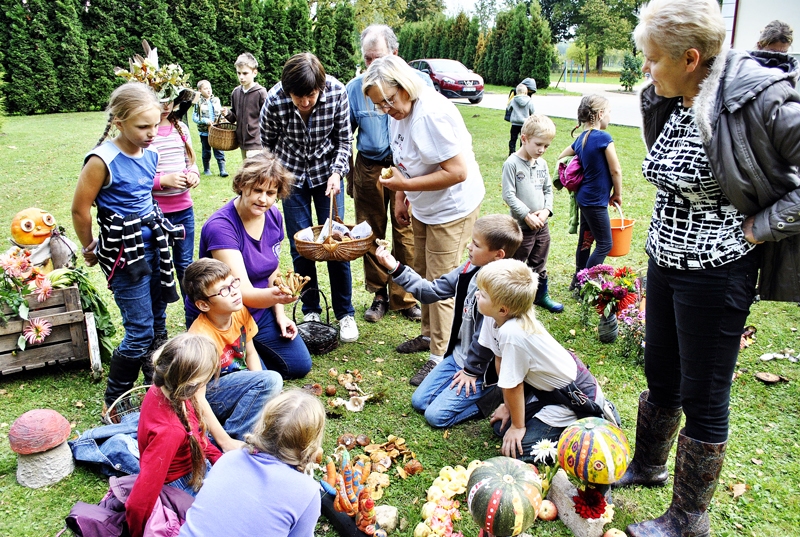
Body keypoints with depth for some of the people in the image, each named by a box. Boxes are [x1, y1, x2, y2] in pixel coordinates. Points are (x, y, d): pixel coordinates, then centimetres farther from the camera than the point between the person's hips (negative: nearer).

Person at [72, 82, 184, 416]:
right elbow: (80, 210, -10)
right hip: (125, 251, -7)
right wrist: (91, 249, 3)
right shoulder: (102, 160, -19)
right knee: (139, 332, -2)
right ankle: (112, 403, 16)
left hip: (154, 242, 7)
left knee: (157, 322, 15)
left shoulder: (150, 153, 1)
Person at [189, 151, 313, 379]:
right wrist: (274, 295, -54)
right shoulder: (221, 226, -28)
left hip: (259, 313, 7)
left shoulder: (273, 217, -6)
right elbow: (243, 292, -35)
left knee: (300, 365, 5)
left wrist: (279, 313, 0)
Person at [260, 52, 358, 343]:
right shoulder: (275, 100, -23)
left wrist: (337, 172, -22)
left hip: (327, 171, 0)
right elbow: (267, 143, -5)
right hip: (292, 174, 0)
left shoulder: (336, 92, -22)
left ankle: (345, 314, 13)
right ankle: (311, 311, 20)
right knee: (300, 246, 2)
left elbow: (343, 139, -8)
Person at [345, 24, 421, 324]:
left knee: (405, 233, 0)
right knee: (370, 233, 8)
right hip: (369, 168, 2)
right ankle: (378, 295, 24)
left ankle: (403, 298, 16)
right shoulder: (355, 88, 3)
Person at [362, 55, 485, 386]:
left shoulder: (432, 113, -28)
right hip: (422, 208, 9)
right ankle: (429, 334, 37)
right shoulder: (398, 113, 0)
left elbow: (457, 172, -30)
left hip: (452, 209, -9)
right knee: (422, 275, 19)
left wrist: (405, 184, -26)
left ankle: (439, 357, 9)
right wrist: (401, 200, 11)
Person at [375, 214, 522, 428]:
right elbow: (431, 291, 1)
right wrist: (396, 268, -6)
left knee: (436, 416, -8)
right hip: (458, 355, 8)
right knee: (419, 401, 12)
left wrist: (471, 371, -12)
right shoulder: (470, 269, -5)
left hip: (481, 368, -8)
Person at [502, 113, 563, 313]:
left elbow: (548, 190, 12)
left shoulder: (542, 163, 5)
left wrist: (546, 210, -5)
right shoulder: (512, 163, -15)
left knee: (539, 264, 21)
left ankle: (541, 295, 37)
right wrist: (526, 215, -18)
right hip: (522, 226, -6)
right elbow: (508, 195, -17)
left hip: (542, 224, 6)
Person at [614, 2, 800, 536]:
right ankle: (648, 465, 47)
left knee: (703, 397, 7)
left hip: (715, 272, -7)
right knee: (661, 373, 23)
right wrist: (668, 230, 8)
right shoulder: (669, 101, 3)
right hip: (664, 261, 8)